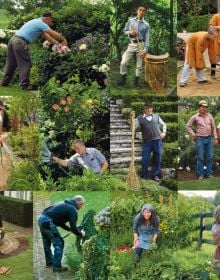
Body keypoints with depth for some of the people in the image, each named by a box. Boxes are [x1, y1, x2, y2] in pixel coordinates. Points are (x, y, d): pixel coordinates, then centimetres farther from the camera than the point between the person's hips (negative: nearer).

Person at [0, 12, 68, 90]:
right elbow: (54, 34, -8)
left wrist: (56, 43, 17)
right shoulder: (41, 24, -7)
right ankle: (25, 85, -4)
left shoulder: (37, 22, 23)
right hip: (20, 42, -10)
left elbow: (45, 35, 22)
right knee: (25, 64, -4)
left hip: (13, 40, 10)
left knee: (11, 63, 15)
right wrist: (63, 40, 6)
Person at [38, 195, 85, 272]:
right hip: (48, 222, -9)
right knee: (59, 243, 2)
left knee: (47, 243, 25)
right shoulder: (73, 210, -4)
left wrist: (69, 229, 26)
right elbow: (73, 228, -5)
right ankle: (57, 266, 6)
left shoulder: (65, 204, 22)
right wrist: (81, 233, 12)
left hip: (41, 219, 9)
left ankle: (49, 262, 41)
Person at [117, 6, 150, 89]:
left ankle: (137, 81, 19)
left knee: (139, 65, 5)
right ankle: (122, 79, 7)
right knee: (123, 62, -10)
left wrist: (145, 49, -11)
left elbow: (147, 38, 0)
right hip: (131, 45, 0)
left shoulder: (146, 25, 3)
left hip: (140, 45, 0)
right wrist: (130, 32, -10)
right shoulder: (130, 21, 6)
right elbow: (125, 31, 13)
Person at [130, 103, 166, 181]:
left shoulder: (156, 116, 12)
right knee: (145, 160, -2)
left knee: (157, 159, 5)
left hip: (157, 140, 2)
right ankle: (144, 176, 11)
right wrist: (132, 118, -16)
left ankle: (155, 175, 17)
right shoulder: (140, 118, 5)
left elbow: (163, 124, 22)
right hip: (146, 141, -2)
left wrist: (164, 132, 6)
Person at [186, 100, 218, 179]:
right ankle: (200, 174, 8)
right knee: (200, 157, 0)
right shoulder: (195, 117, -1)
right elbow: (188, 126, 5)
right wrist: (193, 135, -3)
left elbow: (213, 127, 11)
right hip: (200, 139, -3)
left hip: (209, 139, 3)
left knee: (209, 157, 5)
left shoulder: (210, 116, 9)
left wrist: (215, 138, 6)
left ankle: (208, 173, 14)